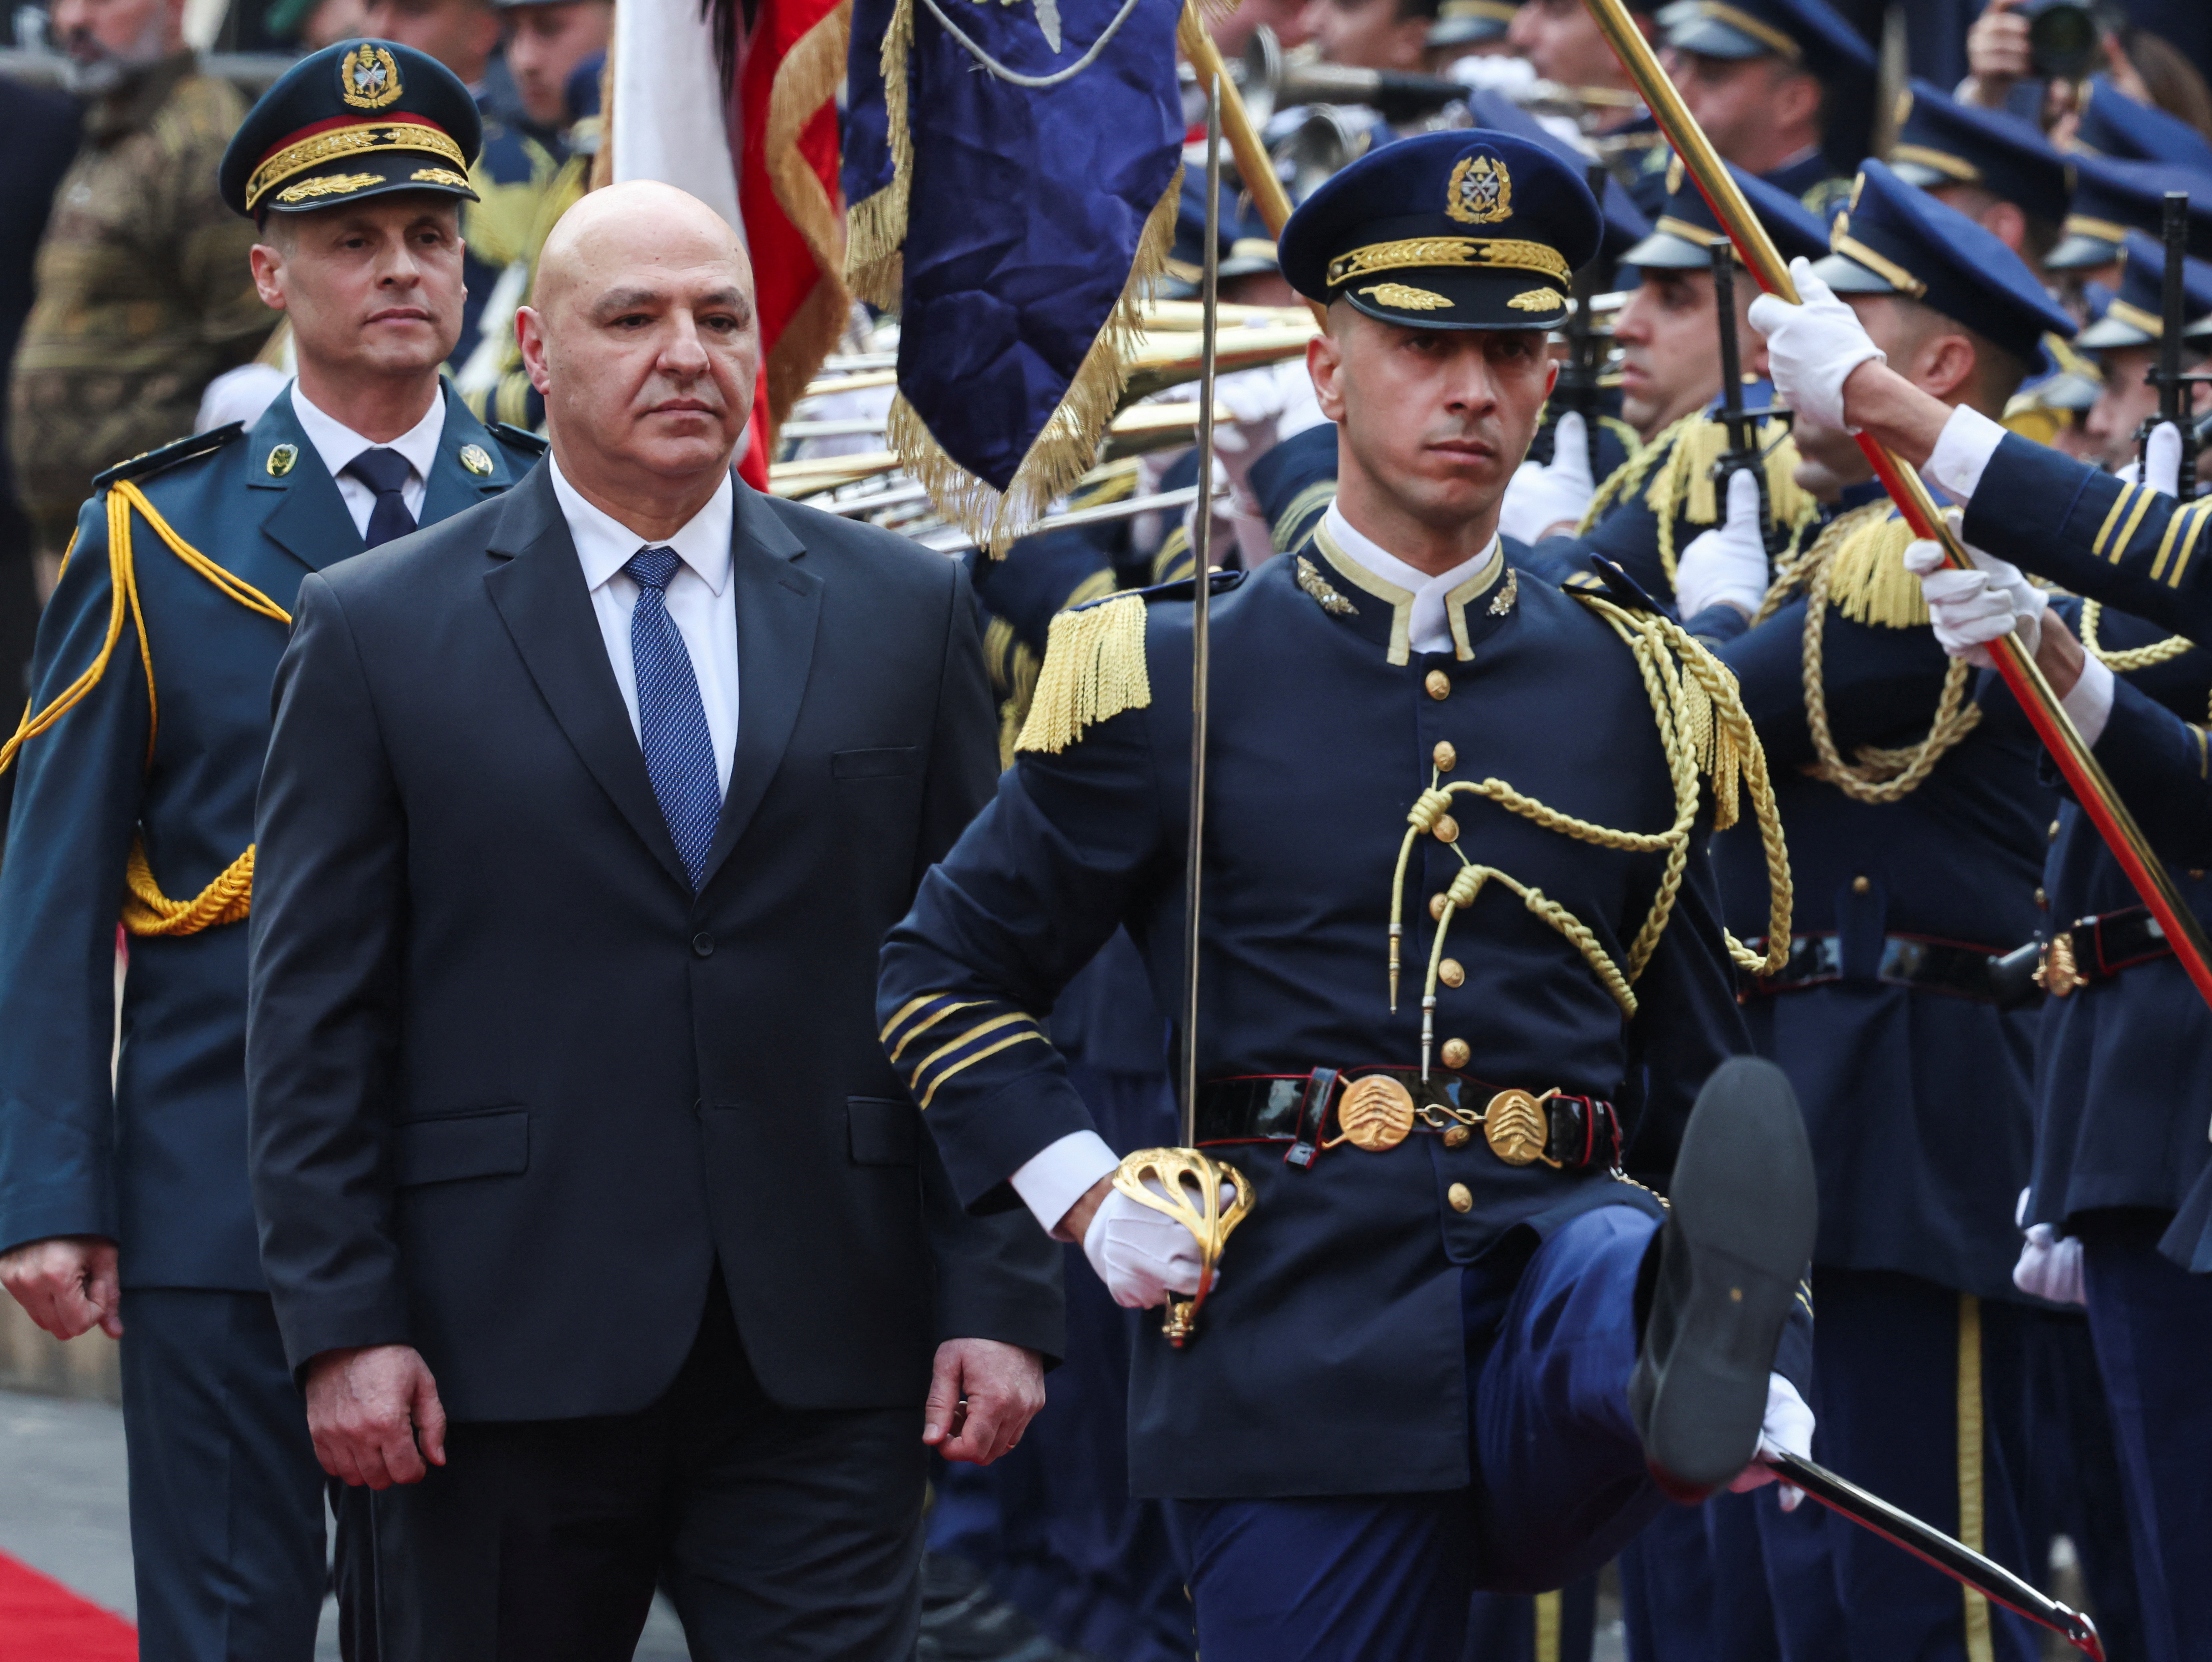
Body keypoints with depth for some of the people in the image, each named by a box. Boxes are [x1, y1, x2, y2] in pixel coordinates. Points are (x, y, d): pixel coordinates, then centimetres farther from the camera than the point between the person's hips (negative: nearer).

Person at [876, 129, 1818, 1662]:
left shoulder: (1636, 694, 14)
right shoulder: (1177, 683, 7)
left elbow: (1693, 1064, 21)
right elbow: (947, 973, 13)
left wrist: (1753, 1341, 9)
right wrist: (1089, 1197, -2)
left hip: (1556, 1252, 0)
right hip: (1309, 1343, 0)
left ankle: (1690, 1353, -65)